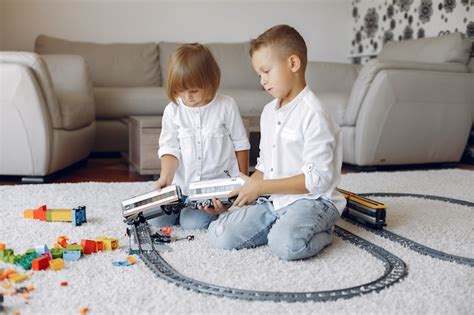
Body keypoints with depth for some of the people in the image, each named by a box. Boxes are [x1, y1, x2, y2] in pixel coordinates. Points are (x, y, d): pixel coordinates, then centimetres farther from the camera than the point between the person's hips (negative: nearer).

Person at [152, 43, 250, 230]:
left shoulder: (226, 106, -7)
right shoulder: (172, 110, -2)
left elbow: (241, 145, 1)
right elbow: (169, 149, -3)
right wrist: (166, 177, -22)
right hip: (182, 184, 3)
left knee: (192, 222, -19)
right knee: (155, 219, -8)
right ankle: (183, 206, 18)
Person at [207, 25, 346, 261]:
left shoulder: (313, 115, -15)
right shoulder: (268, 112, 11)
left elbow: (317, 179, -19)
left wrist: (261, 187, -16)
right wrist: (244, 188, 0)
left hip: (311, 200, -7)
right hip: (273, 201, 7)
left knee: (285, 244, -35)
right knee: (217, 235, -8)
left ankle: (321, 232, -3)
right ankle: (287, 227, 4)